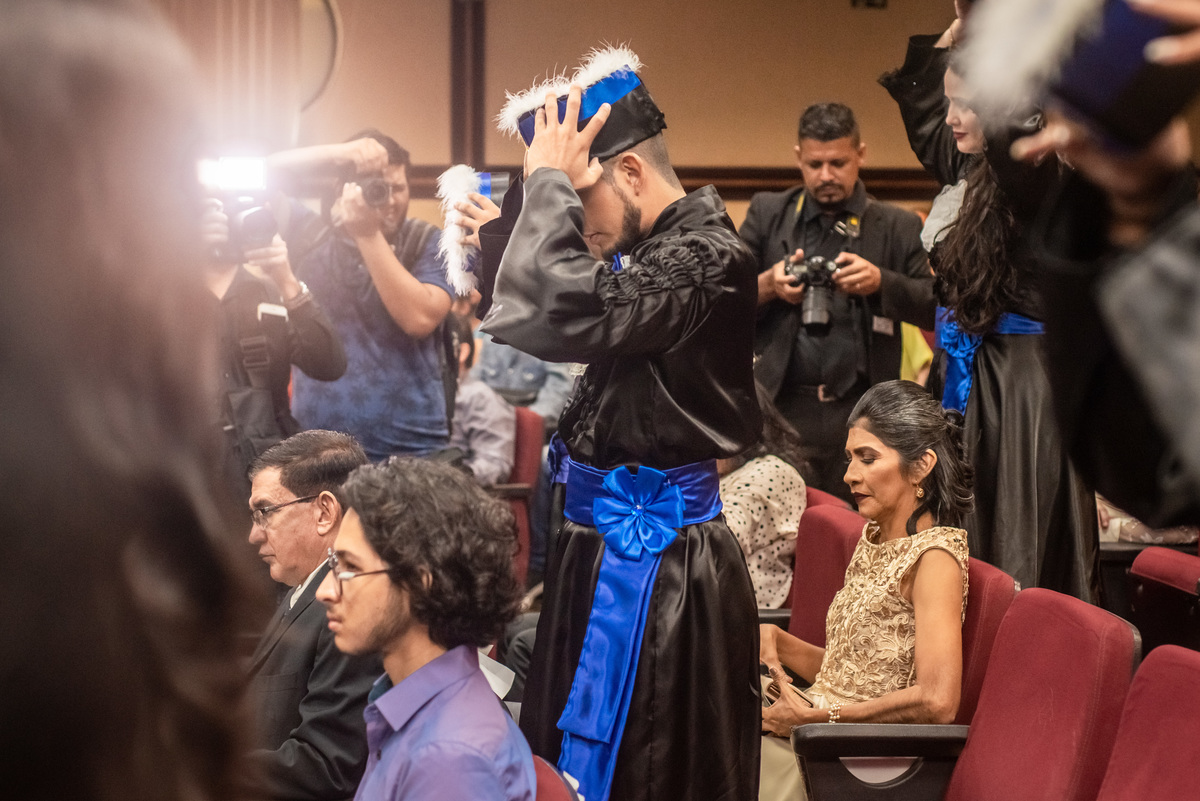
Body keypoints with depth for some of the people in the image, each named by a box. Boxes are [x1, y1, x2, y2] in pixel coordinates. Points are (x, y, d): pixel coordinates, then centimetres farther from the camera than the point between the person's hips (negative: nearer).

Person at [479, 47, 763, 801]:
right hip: (615, 538, 9)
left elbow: (557, 315, -31)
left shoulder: (705, 258, -19)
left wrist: (551, 180, -21)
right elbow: (522, 311, 17)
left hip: (652, 552, -9)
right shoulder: (652, 249, 10)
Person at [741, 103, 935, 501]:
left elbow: (935, 307, 2)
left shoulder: (896, 227, 9)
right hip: (783, 409, 0)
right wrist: (766, 287, -10)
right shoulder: (767, 213, 11)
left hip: (861, 413, 0)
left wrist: (881, 282, -14)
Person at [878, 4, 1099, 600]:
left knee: (1015, 566, -5)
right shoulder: (972, 175, 10)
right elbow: (917, 102, 26)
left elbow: (1014, 134, -40)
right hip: (969, 378, 9)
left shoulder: (1039, 179, -15)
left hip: (1023, 390, -9)